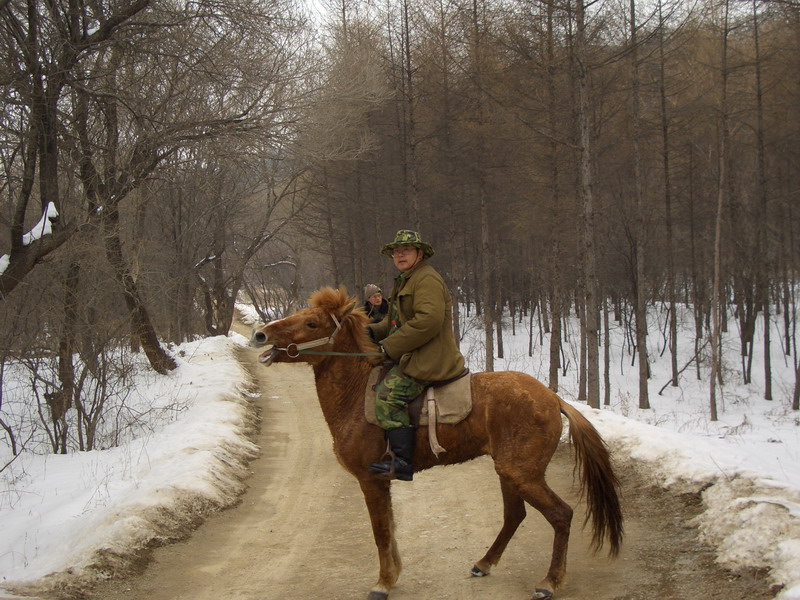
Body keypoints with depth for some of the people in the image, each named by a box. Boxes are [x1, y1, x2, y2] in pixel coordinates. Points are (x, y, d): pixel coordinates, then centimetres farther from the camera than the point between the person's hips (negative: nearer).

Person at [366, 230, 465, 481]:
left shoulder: (427, 279, -13)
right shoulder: (404, 281, 22)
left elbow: (428, 321, -25)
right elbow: (394, 322, 29)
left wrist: (391, 346, -20)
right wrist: (372, 331, 8)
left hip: (429, 359, -11)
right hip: (412, 357, 11)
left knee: (388, 396, -24)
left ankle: (402, 463, -24)